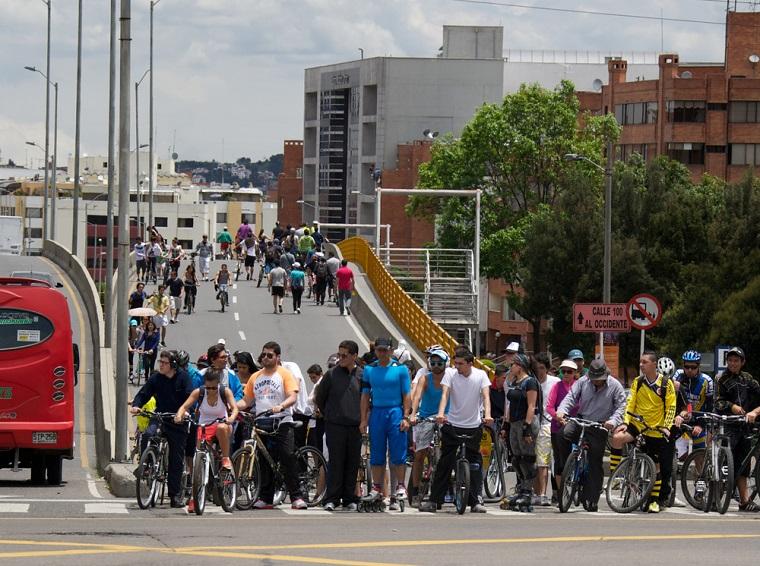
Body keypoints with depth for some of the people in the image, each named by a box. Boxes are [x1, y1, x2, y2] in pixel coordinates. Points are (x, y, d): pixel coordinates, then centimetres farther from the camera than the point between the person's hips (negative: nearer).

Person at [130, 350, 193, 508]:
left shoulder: (183, 378, -4)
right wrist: (136, 405, -16)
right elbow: (143, 394, 4)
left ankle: (176, 494, 11)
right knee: (147, 435, -32)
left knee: (176, 459, 3)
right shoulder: (155, 378, 3)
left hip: (177, 422, -1)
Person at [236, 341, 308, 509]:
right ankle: (265, 498, 10)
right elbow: (246, 401, 15)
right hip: (261, 424, 5)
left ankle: (296, 497, -10)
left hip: (282, 422, -5)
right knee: (264, 462, 5)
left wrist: (280, 406, -29)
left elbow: (293, 397, -10)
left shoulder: (285, 374, 1)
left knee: (288, 459, -11)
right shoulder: (255, 377, 16)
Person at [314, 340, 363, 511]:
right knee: (336, 463, -5)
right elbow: (319, 398, 11)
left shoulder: (362, 375, 4)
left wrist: (362, 418, 11)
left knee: (352, 464, 4)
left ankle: (349, 498, 11)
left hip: (355, 426, 2)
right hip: (335, 426, -2)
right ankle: (331, 499, -5)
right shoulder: (332, 374, 1)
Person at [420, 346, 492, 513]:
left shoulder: (480, 375, -3)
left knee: (475, 465, 2)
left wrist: (487, 415, -30)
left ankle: (475, 501, 8)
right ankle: (434, 500, 4)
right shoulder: (450, 375, -4)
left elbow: (485, 396, -12)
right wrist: (440, 414, -34)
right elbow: (445, 394, -16)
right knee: (444, 463, 1)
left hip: (473, 427, 0)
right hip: (452, 425, 0)